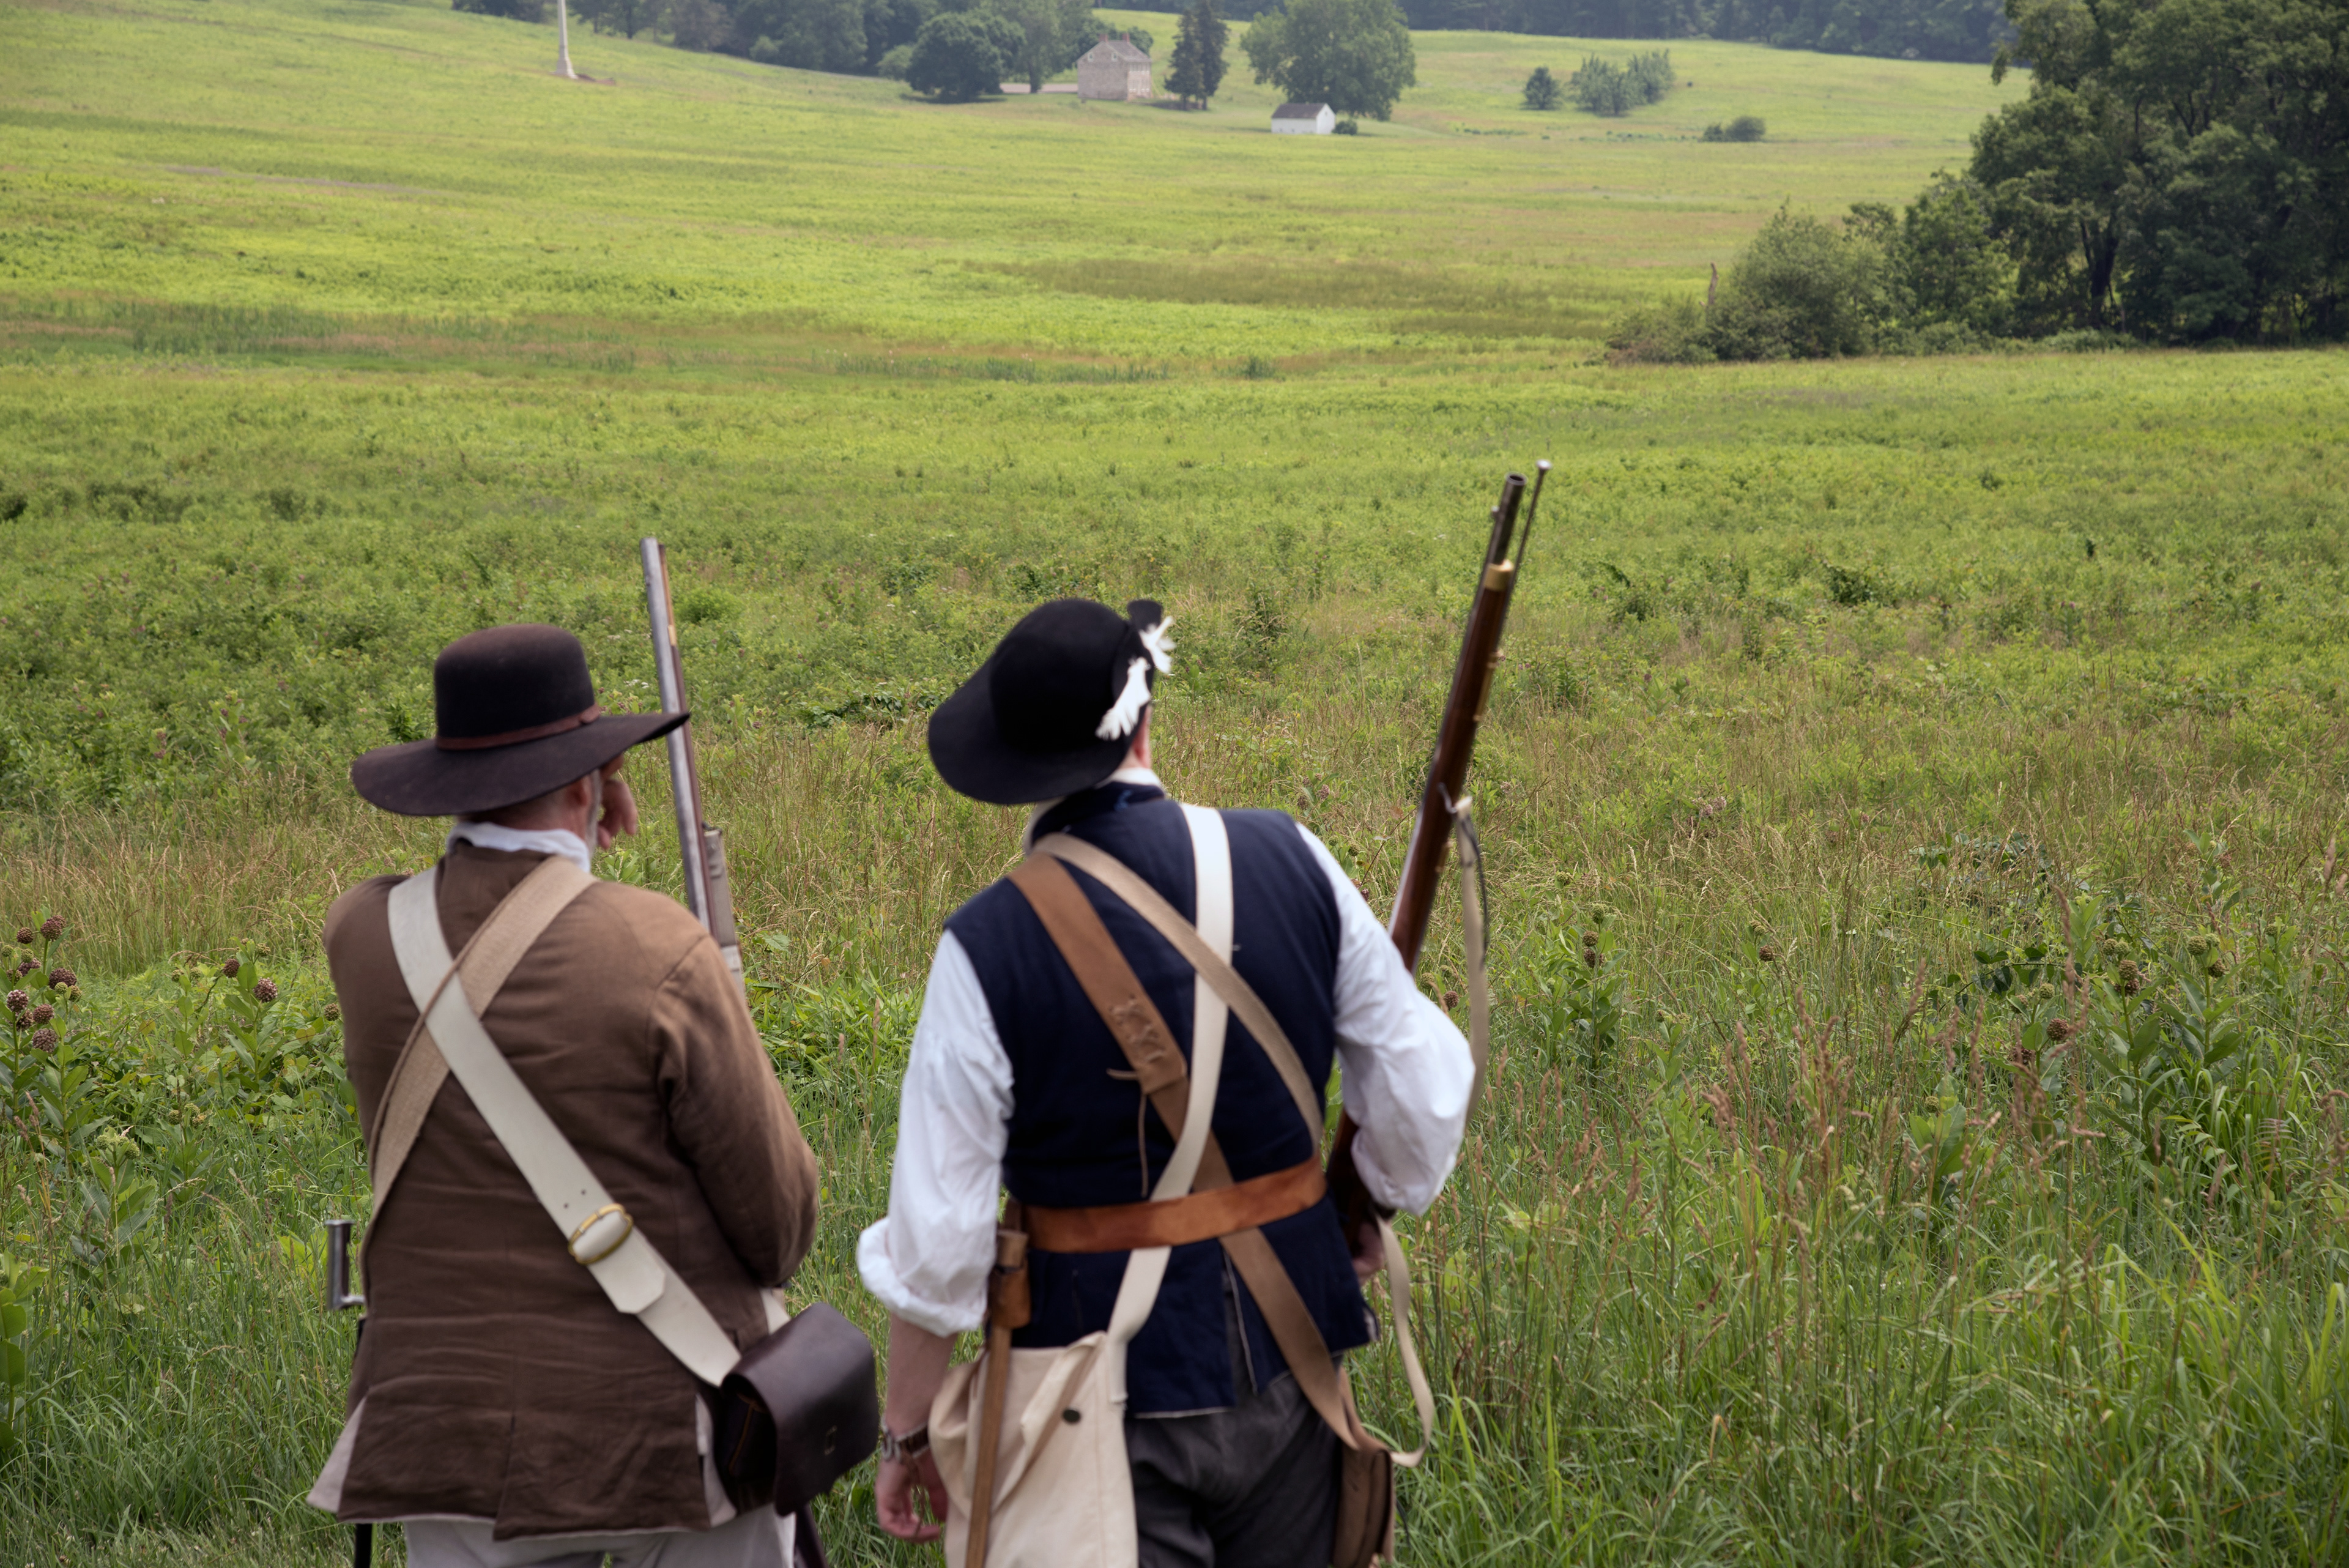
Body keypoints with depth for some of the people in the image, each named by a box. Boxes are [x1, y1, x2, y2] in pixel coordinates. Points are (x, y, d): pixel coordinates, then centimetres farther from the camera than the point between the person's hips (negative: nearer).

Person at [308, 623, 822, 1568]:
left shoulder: (361, 935, -5)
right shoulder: (659, 955, -17)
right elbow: (777, 1209, -8)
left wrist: (568, 848, 14)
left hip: (455, 1431, 4)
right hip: (667, 1423, -3)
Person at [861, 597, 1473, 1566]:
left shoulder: (989, 946, -17)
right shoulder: (1290, 861, -8)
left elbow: (937, 1245, -12)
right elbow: (1424, 1092, 2)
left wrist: (907, 1433, 1)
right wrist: (1377, 1203, 22)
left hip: (1114, 1399, -3)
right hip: (1283, 1370, 3)